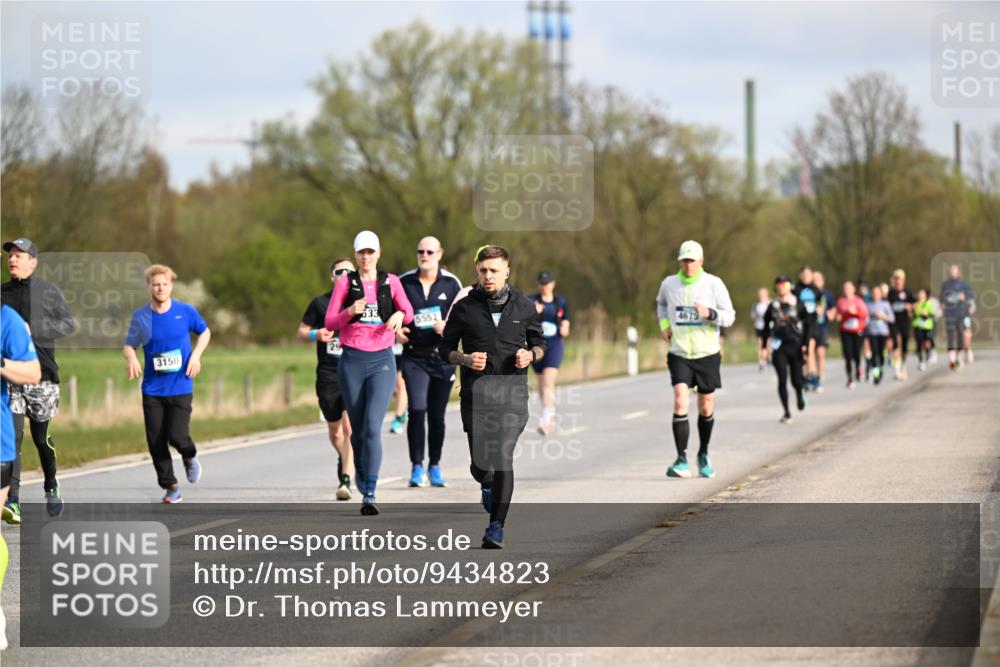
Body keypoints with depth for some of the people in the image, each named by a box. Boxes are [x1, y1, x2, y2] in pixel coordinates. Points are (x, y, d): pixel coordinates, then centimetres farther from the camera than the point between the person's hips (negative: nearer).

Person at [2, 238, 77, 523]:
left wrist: (33, 329, -13)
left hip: (41, 374, -1)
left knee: (41, 436, 9)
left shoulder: (48, 291, 2)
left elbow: (69, 324, -2)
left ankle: (51, 486, 35)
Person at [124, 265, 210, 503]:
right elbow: (129, 344, 9)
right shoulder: (140, 316, -1)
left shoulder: (186, 311, -3)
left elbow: (205, 332, 14)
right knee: (155, 442, -2)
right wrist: (131, 358, -13)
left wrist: (196, 355, -2)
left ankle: (190, 456, 22)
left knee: (177, 436, -14)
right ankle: (171, 488, 16)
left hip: (181, 387, -2)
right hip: (152, 389, 2)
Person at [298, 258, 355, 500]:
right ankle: (343, 459, 43)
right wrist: (315, 335, -11)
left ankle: (346, 479, -17)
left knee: (351, 427, -16)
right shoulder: (320, 303, 4)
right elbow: (302, 332, 10)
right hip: (328, 375, 2)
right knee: (334, 429, 13)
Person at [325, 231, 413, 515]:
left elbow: (408, 312, 20)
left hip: (382, 361, -1)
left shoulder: (390, 281, 6)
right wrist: (349, 312, -17)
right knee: (357, 428, 8)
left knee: (372, 427, -15)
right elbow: (329, 322, 2)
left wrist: (400, 315, -3)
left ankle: (369, 495, -17)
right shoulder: (346, 282, 4)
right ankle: (360, 470, 37)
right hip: (352, 361, 1)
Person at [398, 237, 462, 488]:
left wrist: (448, 327, -14)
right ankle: (417, 467, -10)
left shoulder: (451, 283, 3)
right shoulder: (403, 282, 2)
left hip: (443, 357, 1)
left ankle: (435, 467, 20)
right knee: (417, 409, -15)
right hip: (414, 358, -1)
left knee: (437, 415, 7)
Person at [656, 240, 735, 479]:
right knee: (680, 402, -17)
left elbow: (729, 316, -6)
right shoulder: (669, 284, 1)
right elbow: (661, 303, 24)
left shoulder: (713, 284, -6)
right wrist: (663, 324, 6)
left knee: (706, 407, 10)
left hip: (707, 354, 0)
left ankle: (703, 455, 33)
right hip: (679, 354, 0)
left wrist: (710, 314, -25)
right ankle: (682, 461, -19)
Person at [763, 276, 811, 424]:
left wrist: (805, 344, -6)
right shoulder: (773, 306, 6)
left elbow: (807, 326, 2)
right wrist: (766, 343, 8)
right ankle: (786, 412, -1)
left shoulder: (798, 305, 1)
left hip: (795, 346, -1)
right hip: (778, 347, 1)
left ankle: (799, 395, 37)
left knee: (796, 380, 0)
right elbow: (766, 325, 14)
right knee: (782, 379, -8)